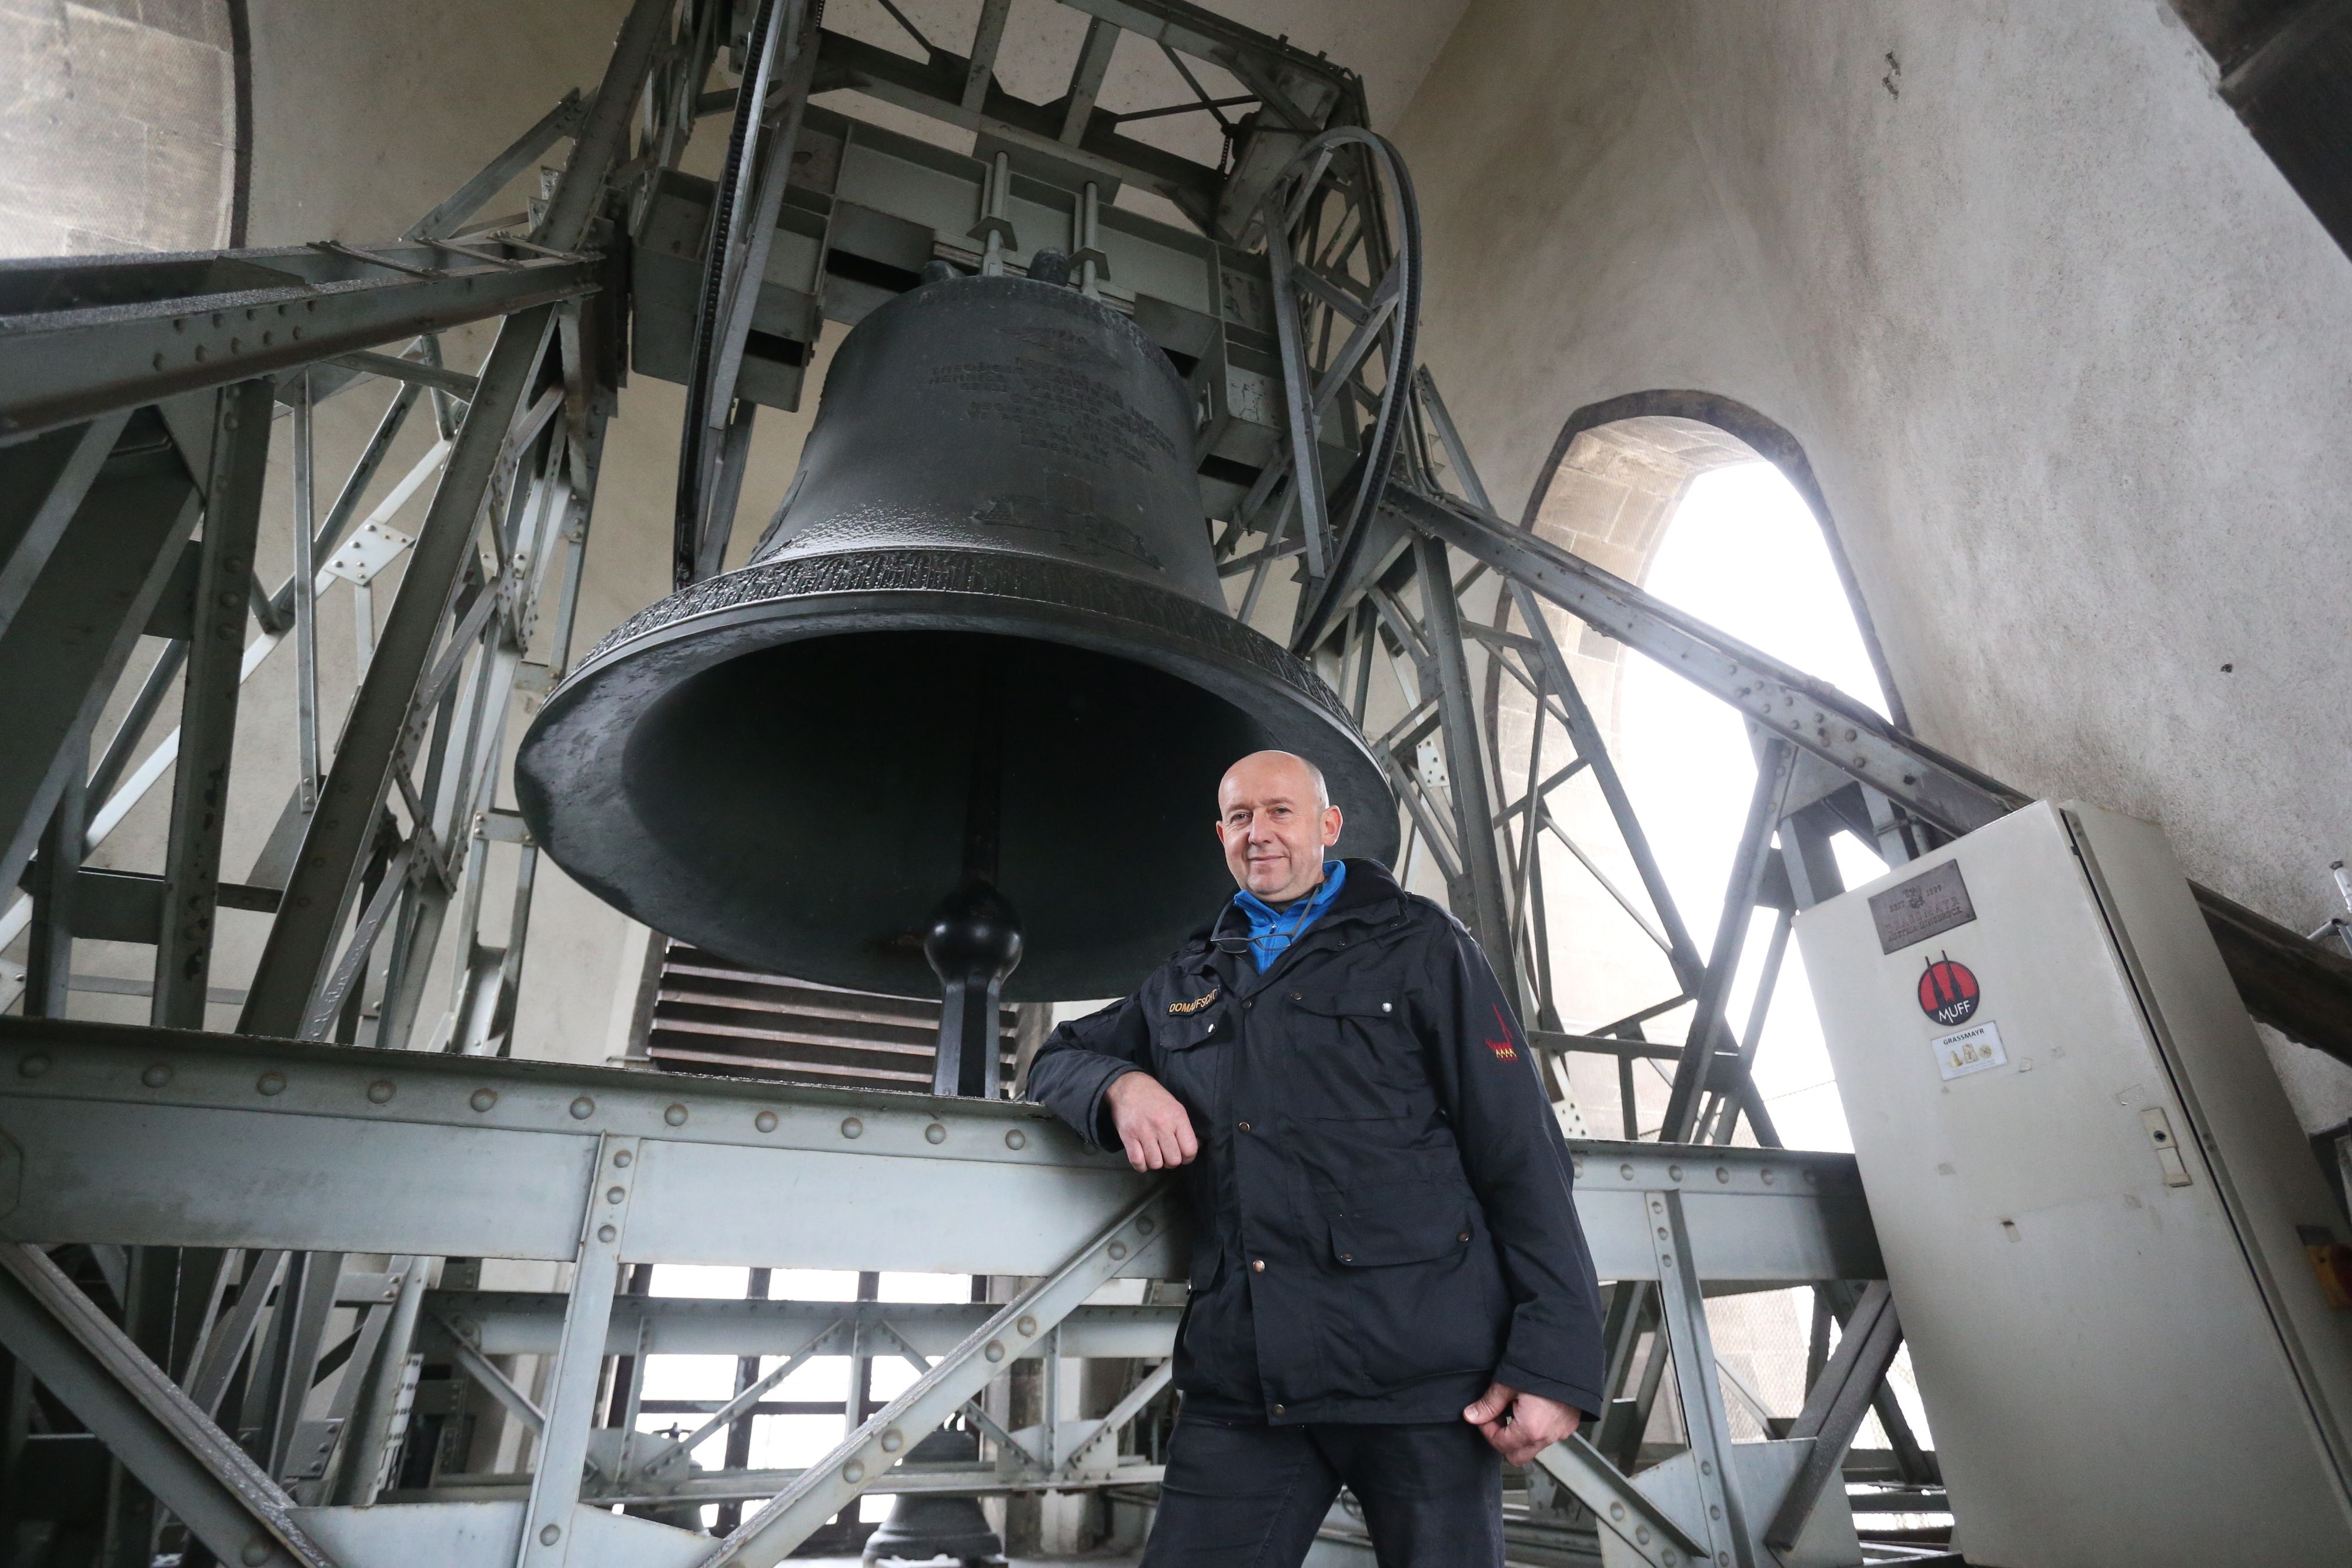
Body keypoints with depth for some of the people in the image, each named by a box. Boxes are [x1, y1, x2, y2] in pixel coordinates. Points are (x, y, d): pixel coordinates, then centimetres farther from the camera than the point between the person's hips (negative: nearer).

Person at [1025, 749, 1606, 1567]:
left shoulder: (1419, 947, 3)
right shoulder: (1187, 983, 17)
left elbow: (1520, 1145, -2)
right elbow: (1058, 1059, 22)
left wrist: (1556, 1356, -10)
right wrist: (1122, 1084, -3)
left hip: (1421, 1370, -3)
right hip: (1242, 1380, 4)